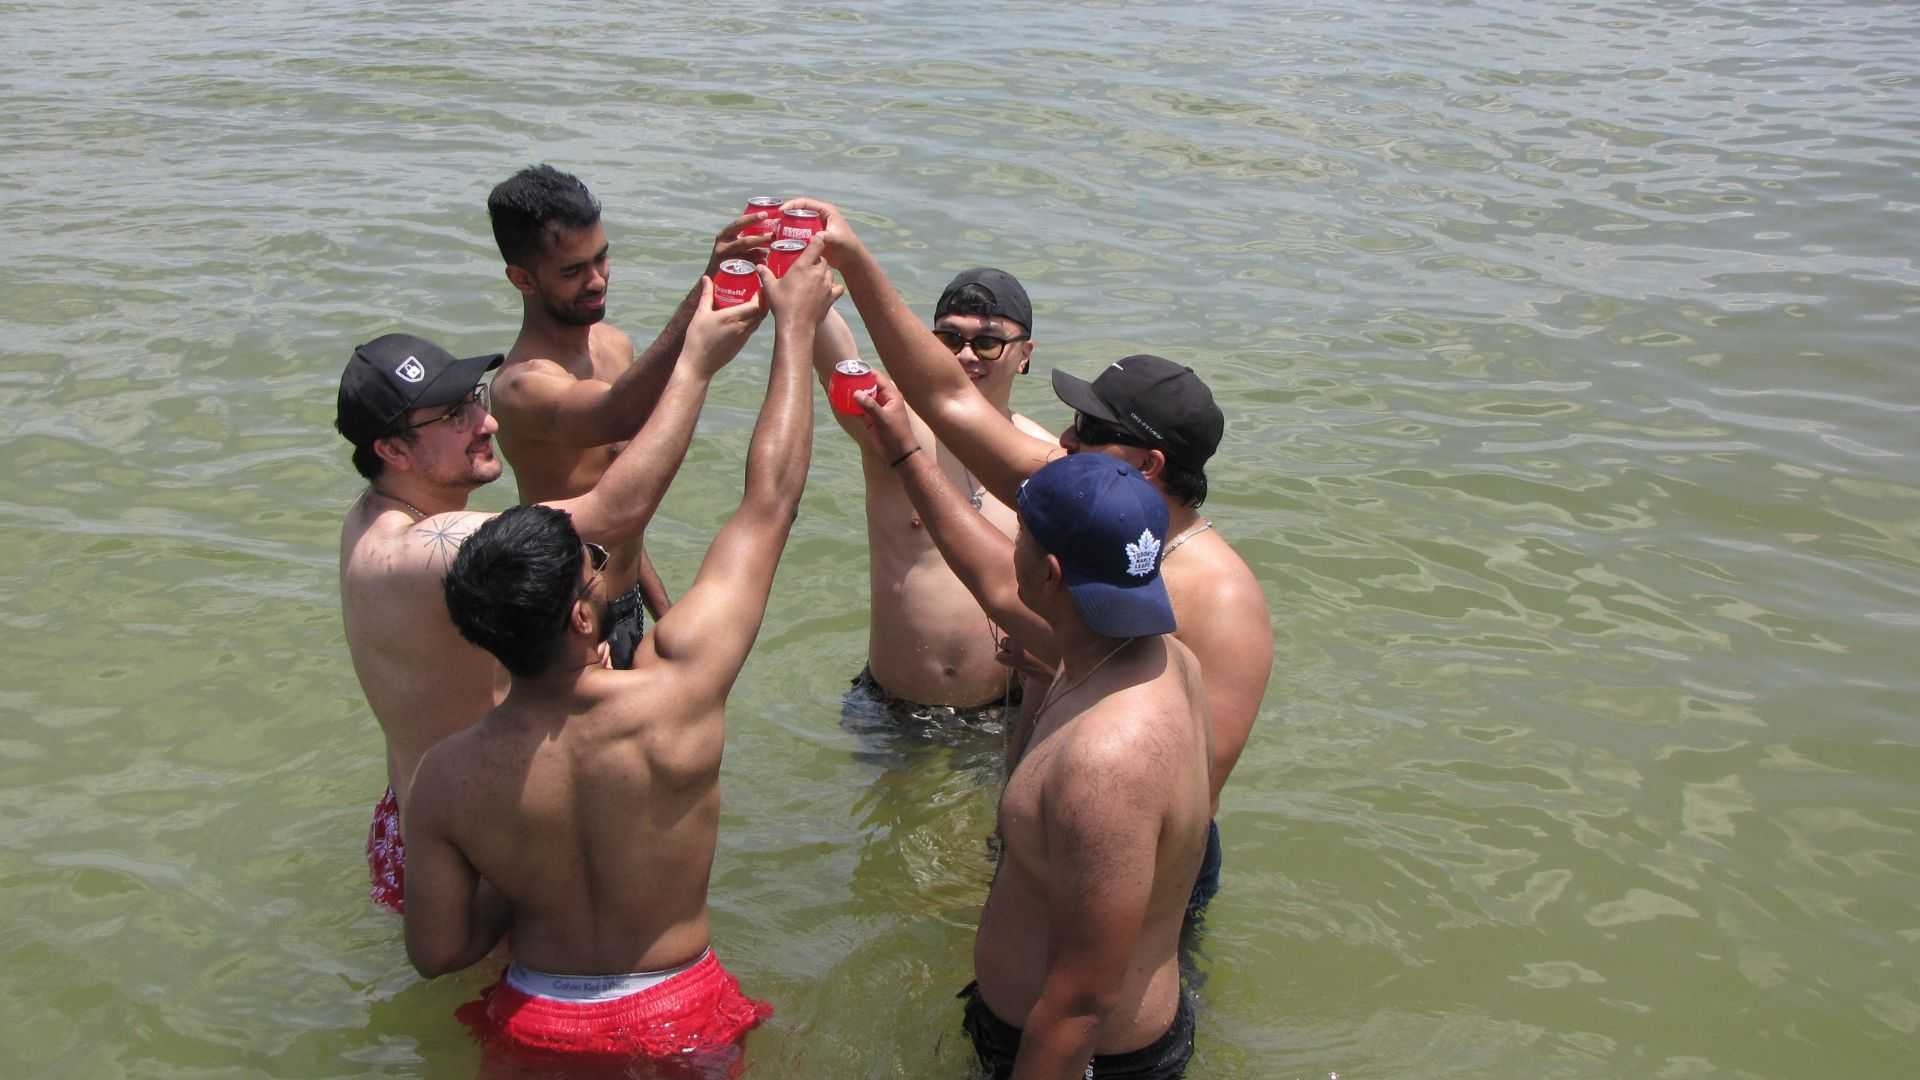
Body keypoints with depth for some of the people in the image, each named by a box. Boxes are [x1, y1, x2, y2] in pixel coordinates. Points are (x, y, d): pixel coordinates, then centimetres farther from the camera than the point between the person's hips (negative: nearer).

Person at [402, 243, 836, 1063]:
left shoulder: (447, 774, -23)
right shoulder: (677, 698, -30)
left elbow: (437, 953, -10)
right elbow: (770, 503, -21)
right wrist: (795, 325, -12)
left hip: (537, 1022, 2)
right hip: (677, 1019, -2)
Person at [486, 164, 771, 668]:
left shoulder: (613, 344, 3)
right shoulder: (523, 387, -26)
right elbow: (615, 416, -49)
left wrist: (660, 606, 18)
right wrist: (707, 291, -62)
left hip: (627, 609, 8)